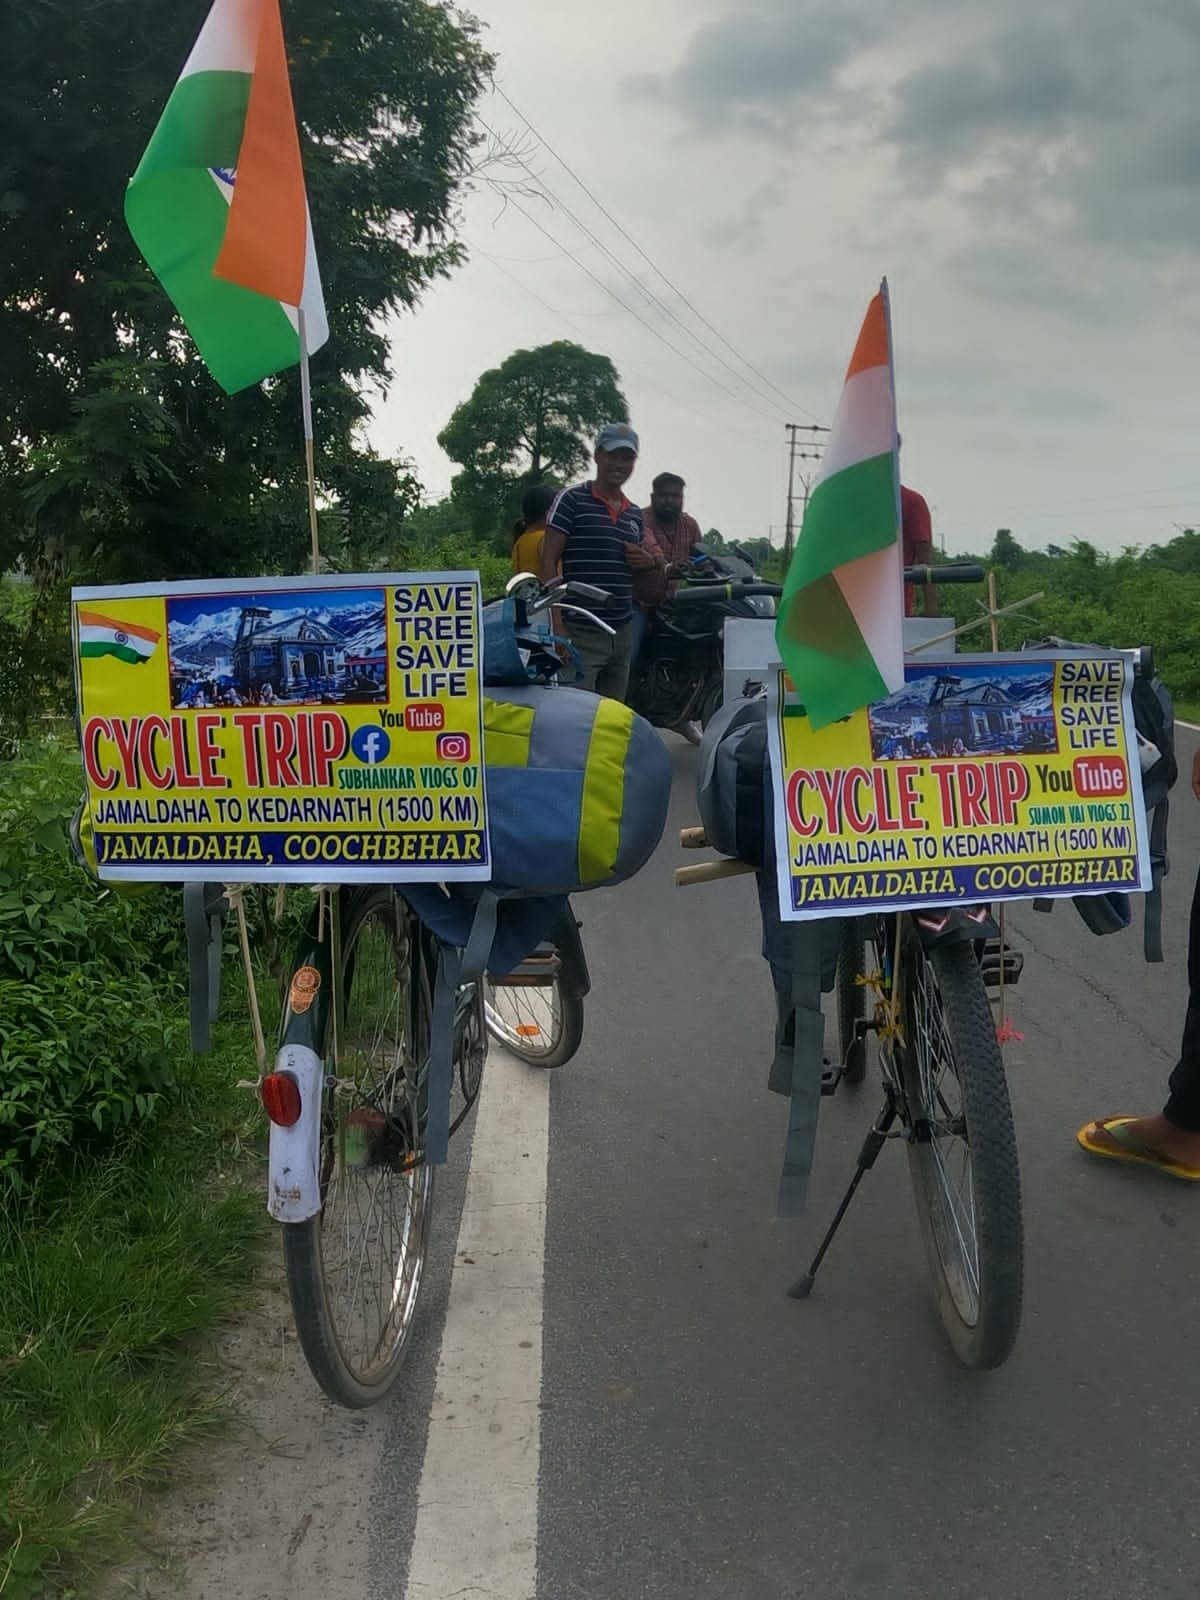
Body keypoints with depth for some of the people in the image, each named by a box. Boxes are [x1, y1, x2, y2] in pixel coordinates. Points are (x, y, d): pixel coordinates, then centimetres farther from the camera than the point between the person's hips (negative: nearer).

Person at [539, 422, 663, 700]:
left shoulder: (635, 514, 17)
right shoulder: (572, 500, -3)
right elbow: (549, 563, -8)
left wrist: (649, 561, 5)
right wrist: (557, 625, -17)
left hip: (623, 633, 7)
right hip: (581, 633, -7)